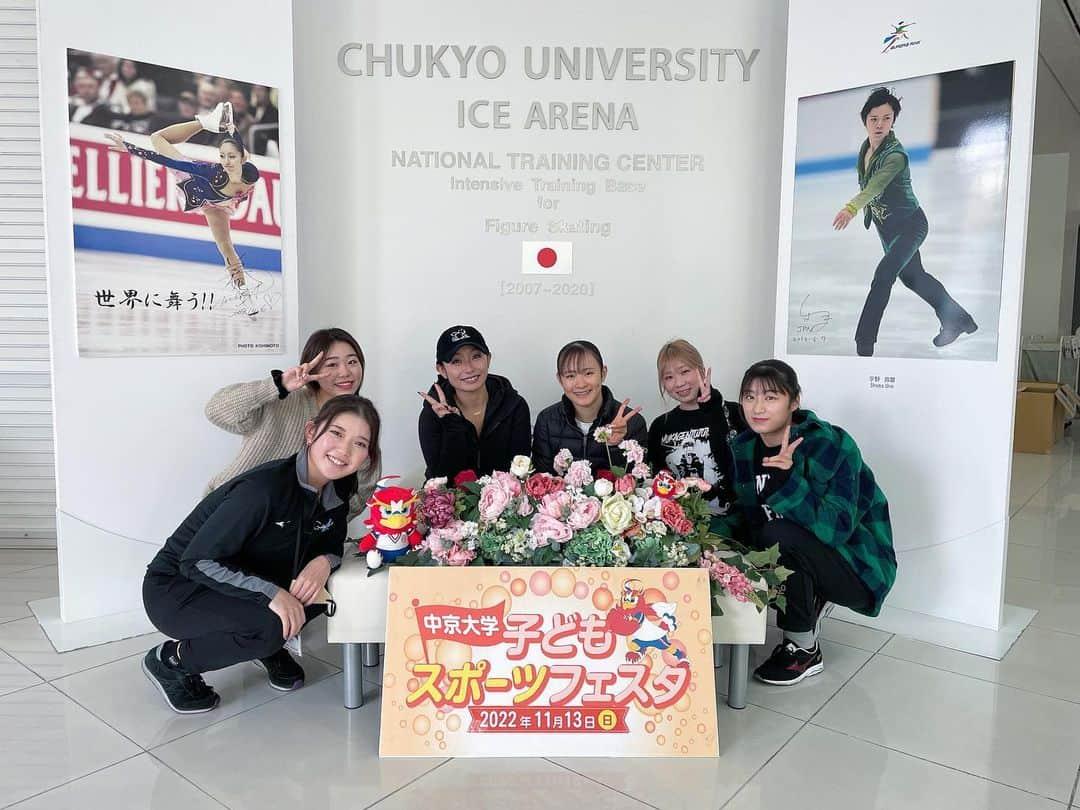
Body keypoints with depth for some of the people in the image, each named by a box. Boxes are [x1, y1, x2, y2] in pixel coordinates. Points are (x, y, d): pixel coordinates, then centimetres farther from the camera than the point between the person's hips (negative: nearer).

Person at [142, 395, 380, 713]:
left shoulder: (337, 487, -9)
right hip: (175, 589, -7)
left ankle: (268, 647, 12)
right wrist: (271, 592, -36)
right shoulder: (265, 488, -31)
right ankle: (171, 661, -4)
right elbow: (197, 562, -28)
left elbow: (332, 542, 4)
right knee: (269, 626, -31)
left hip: (242, 577, 7)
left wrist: (324, 562, -20)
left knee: (325, 587, -14)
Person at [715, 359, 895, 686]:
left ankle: (804, 650, -8)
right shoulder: (744, 446, -3)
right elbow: (746, 515, 4)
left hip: (858, 568, -6)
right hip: (804, 558, 7)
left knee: (779, 534, -32)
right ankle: (812, 604, 10)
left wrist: (789, 479, -43)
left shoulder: (832, 445, -23)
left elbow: (835, 529, -31)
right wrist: (709, 532, -17)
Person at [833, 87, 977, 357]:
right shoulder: (865, 147, -5)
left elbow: (876, 185, -46)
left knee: (883, 277, -20)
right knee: (912, 276, 20)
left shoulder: (895, 155, -27)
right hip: (886, 226, 9)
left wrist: (851, 208, -61)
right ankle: (958, 320, 40)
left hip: (910, 225, -9)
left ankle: (863, 344, -16)